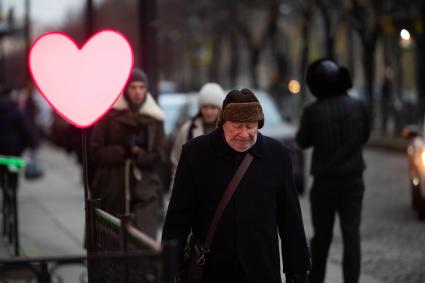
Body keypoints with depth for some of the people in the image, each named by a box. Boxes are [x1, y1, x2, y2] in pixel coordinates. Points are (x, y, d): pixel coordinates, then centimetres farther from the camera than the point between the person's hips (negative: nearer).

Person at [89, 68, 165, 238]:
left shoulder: (154, 119, 4)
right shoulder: (109, 115, 1)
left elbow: (155, 157, 1)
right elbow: (95, 152, -4)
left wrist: (136, 151, -15)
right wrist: (122, 150, -15)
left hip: (144, 193, 0)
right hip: (112, 191, 0)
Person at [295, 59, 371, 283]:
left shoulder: (313, 111, -13)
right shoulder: (357, 106, -5)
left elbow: (303, 142, 2)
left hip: (325, 180, -1)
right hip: (353, 179, 1)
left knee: (322, 235, 12)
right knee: (351, 234, 0)